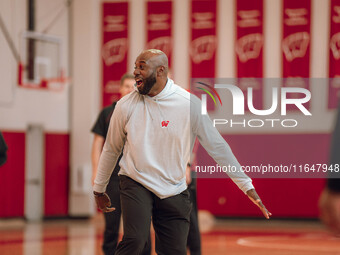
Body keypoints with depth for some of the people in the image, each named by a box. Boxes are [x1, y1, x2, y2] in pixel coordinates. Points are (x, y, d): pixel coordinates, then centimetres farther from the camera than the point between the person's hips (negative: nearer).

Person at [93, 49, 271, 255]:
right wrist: (99, 190, 20)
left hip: (174, 194, 1)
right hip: (136, 184, -1)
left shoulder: (189, 104, -8)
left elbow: (217, 147, -2)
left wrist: (247, 187, -3)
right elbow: (111, 149, 12)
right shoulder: (126, 106, -3)